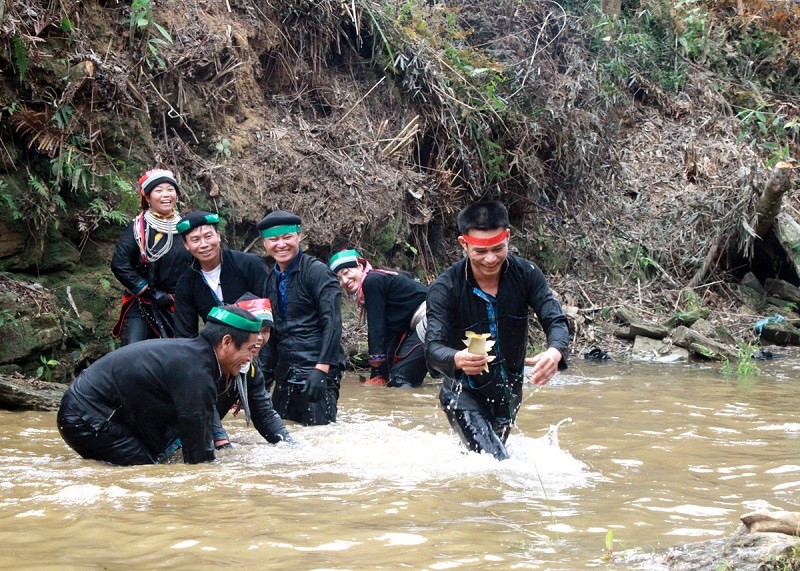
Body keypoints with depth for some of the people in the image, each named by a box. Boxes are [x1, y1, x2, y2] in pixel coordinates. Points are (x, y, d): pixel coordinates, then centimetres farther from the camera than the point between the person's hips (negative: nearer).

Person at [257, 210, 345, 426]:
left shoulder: (316, 271, -7)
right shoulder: (271, 279, 14)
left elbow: (332, 323, -14)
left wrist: (321, 369, -21)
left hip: (317, 367, -7)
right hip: (286, 371, 7)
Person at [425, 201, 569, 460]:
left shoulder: (526, 274, -14)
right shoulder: (445, 288, -22)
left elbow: (556, 320, -20)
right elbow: (433, 347, -30)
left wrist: (555, 351, -45)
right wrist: (457, 359, -55)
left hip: (509, 390, 4)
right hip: (464, 392, -4)